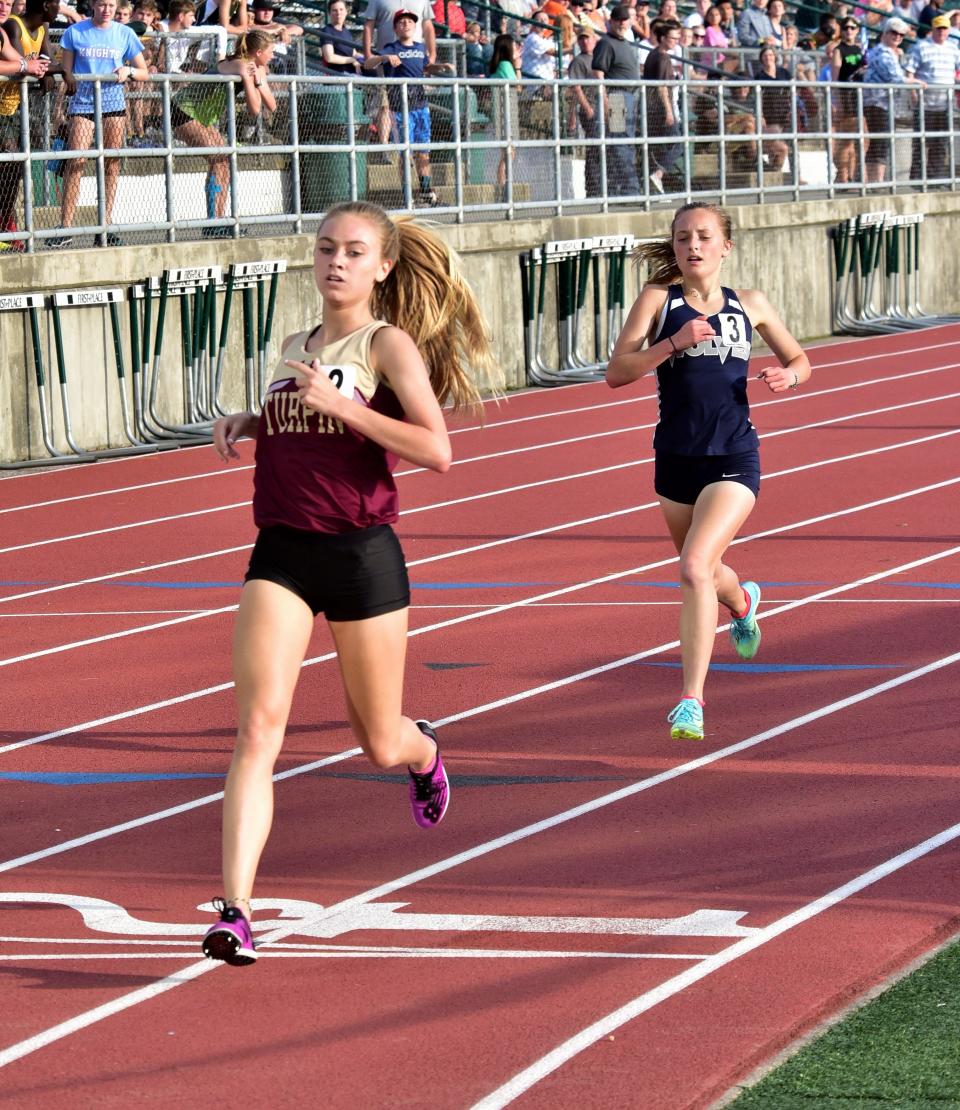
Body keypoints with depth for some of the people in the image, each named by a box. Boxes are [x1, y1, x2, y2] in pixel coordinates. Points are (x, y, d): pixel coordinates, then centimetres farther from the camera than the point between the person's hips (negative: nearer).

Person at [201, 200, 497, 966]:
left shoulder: (389, 344, -5)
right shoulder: (295, 349, 13)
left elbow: (436, 450, -18)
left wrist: (340, 404, -22)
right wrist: (245, 423, 11)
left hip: (362, 552, -4)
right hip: (281, 555, 4)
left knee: (381, 745, 12)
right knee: (259, 727, -15)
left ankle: (424, 752, 51)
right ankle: (235, 911, -22)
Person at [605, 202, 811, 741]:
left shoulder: (749, 305, 3)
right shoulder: (659, 299, -2)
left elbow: (800, 360, 17)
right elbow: (617, 372, -12)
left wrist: (788, 376, -6)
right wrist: (675, 342, -24)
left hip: (734, 459, -2)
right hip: (676, 459, 2)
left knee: (696, 568, -21)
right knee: (701, 571, 21)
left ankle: (692, 699, -19)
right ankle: (743, 602, 59)